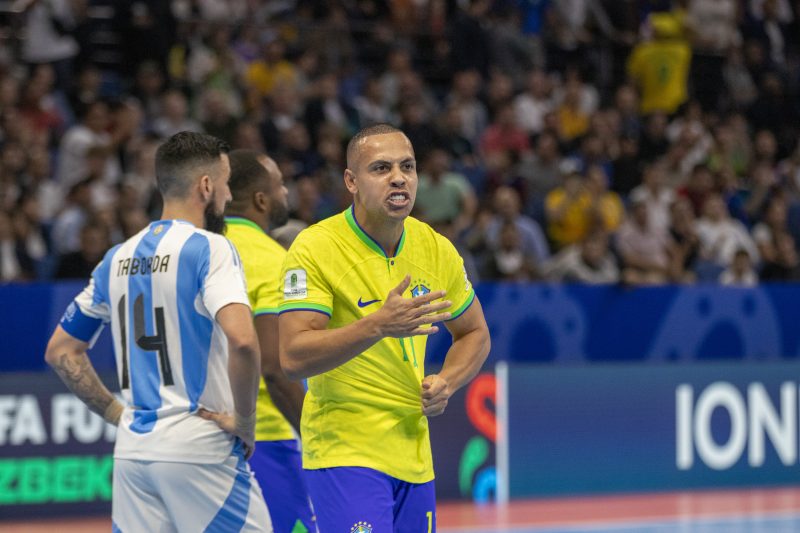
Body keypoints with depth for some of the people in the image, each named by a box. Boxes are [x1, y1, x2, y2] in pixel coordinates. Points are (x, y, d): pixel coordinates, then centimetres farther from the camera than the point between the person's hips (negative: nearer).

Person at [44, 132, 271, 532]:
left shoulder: (118, 258, 12)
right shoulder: (209, 248, -8)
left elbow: (61, 351, 17)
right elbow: (242, 340, -24)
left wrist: (115, 412, 15)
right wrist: (245, 420, -12)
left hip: (132, 450, 7)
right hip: (199, 447, -7)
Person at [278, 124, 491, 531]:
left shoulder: (435, 248, 4)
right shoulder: (314, 248, -13)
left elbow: (474, 334, 19)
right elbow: (292, 358, -22)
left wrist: (446, 383, -1)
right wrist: (378, 325, -32)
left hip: (413, 451, 6)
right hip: (344, 450, -6)